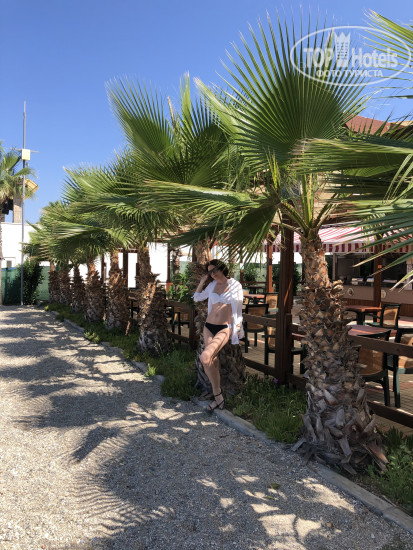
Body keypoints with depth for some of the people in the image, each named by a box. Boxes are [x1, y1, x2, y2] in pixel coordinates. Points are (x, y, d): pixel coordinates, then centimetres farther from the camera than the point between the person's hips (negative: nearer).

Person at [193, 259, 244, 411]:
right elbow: (197, 298, 23)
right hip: (209, 327, 5)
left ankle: (218, 394, -7)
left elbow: (238, 308, 5)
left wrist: (237, 327, 5)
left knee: (205, 357, -24)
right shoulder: (212, 285, 11)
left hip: (224, 329, -5)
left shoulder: (235, 285, -1)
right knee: (213, 361, 5)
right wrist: (202, 282, 12)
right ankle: (218, 398, 16)